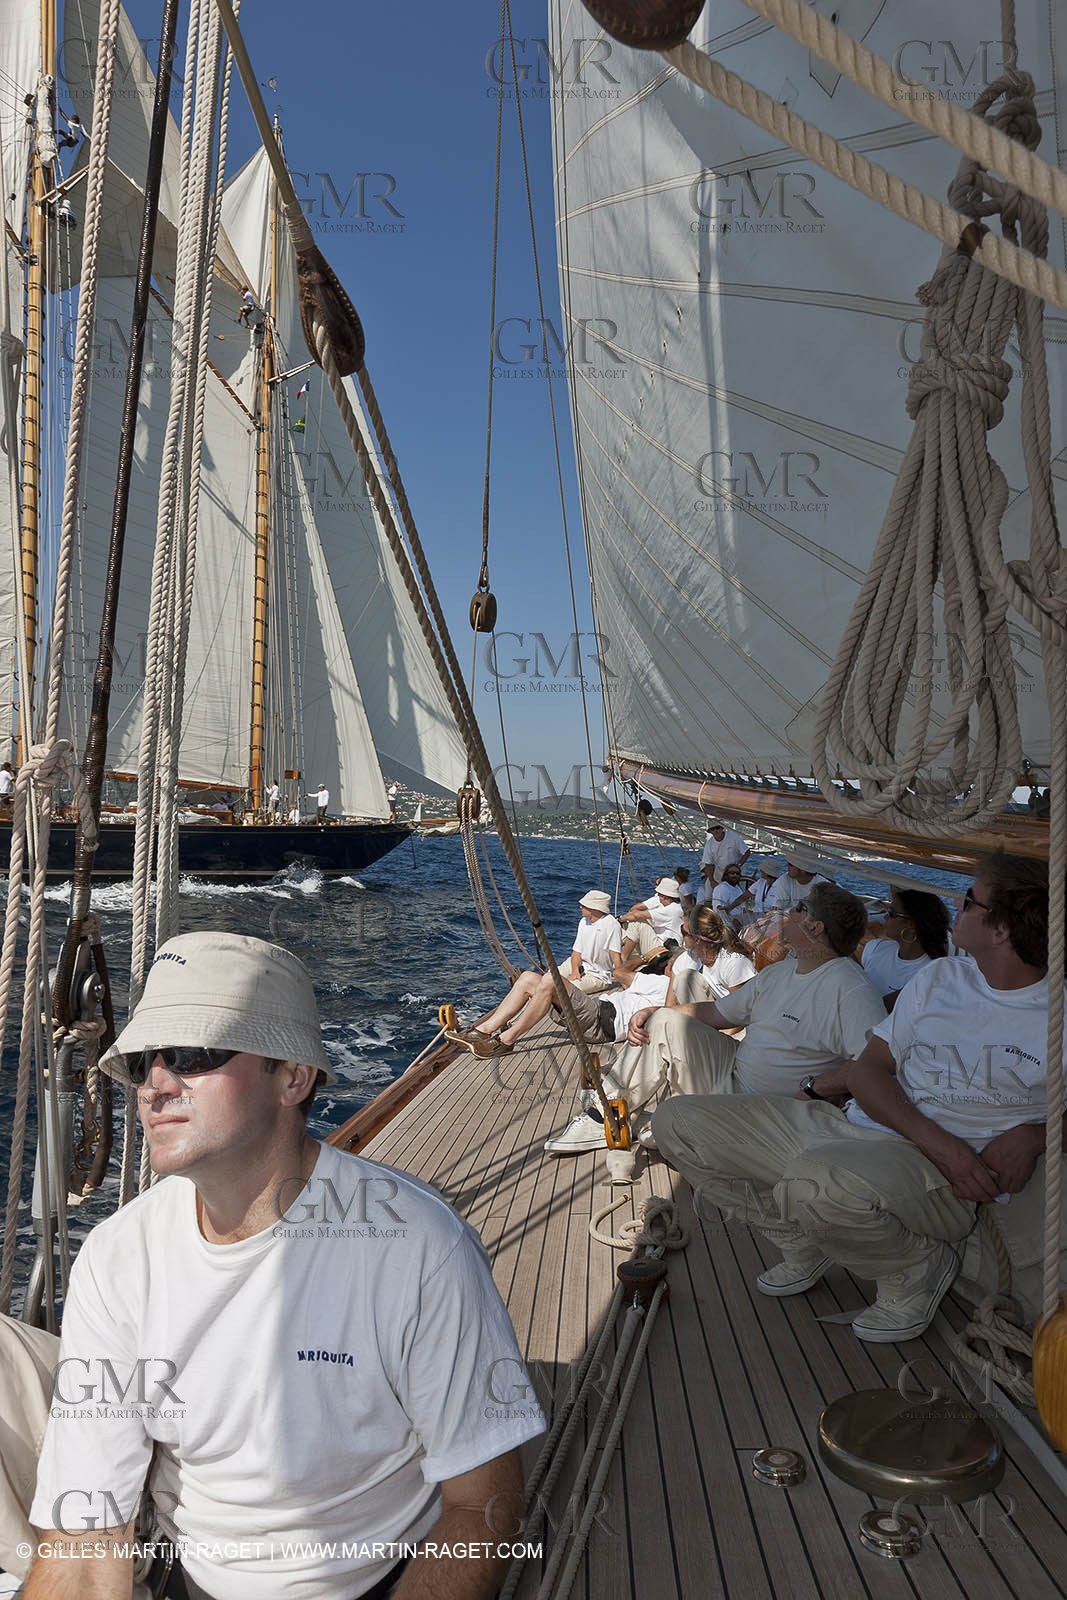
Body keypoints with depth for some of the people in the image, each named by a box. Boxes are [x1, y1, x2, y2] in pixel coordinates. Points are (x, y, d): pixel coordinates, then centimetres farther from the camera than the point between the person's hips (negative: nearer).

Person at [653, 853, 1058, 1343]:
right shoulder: (940, 977, 11)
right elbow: (868, 1069, 8)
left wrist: (1030, 1135, -16)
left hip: (942, 1174, -6)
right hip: (856, 1126, 6)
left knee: (820, 1182, -42)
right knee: (676, 1123, -2)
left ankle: (917, 1269, -7)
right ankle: (805, 1243, 12)